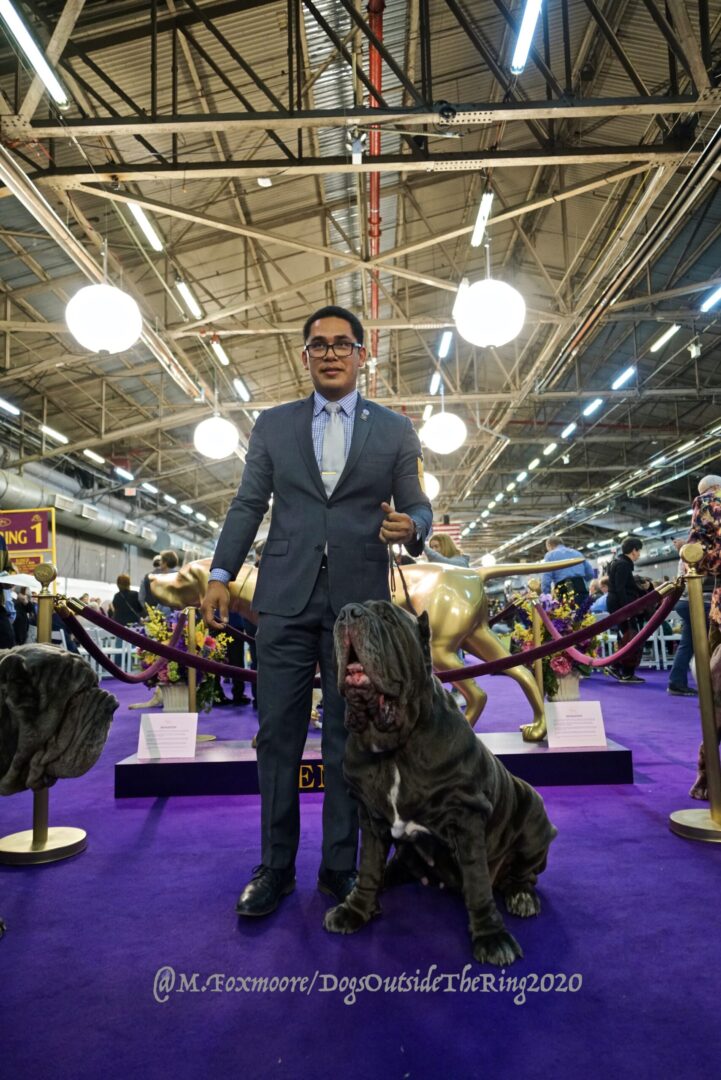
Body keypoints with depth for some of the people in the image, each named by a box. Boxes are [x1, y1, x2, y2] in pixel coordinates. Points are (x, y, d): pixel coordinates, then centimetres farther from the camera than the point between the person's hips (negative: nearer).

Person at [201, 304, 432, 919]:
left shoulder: (395, 430, 9)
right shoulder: (273, 425, 12)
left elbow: (418, 505, 9)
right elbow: (248, 505, 10)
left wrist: (411, 527, -15)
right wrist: (221, 574, 1)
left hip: (359, 601, -1)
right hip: (286, 598, 1)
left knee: (347, 738, 7)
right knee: (278, 734, 5)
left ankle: (340, 868, 21)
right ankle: (275, 867, 20)